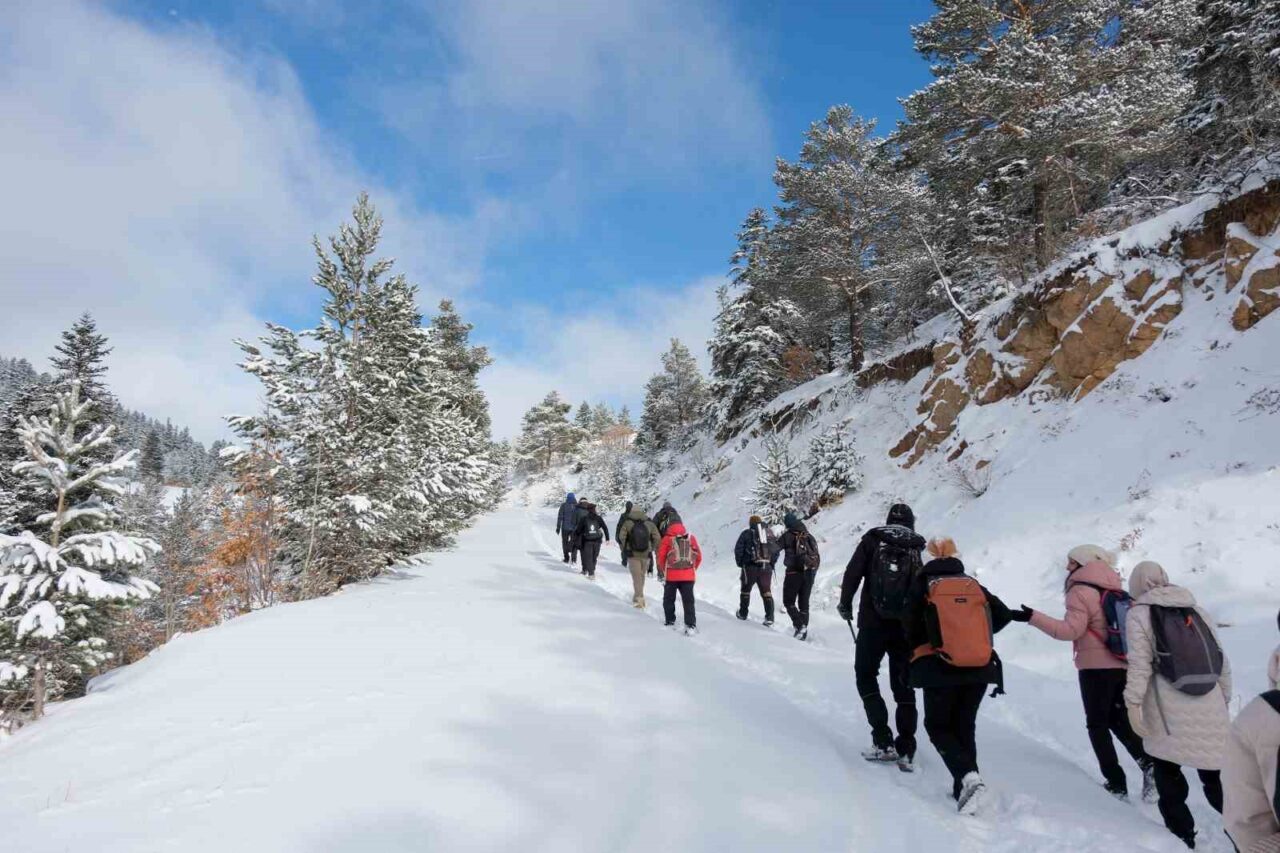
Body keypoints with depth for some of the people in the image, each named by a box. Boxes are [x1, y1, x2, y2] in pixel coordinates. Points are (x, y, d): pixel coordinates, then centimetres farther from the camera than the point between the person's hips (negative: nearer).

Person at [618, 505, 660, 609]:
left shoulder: (627, 523, -8)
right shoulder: (650, 524, -2)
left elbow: (621, 537, -14)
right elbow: (657, 538, -3)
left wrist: (624, 549, 2)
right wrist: (651, 549, 10)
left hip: (632, 555, -3)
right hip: (646, 555, 3)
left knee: (636, 577, 2)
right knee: (641, 575, 20)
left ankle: (639, 599, -9)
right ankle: (638, 596, 33)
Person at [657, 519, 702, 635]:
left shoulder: (667, 539, -1)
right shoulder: (692, 538, 7)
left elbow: (661, 557, -2)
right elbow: (698, 557, 10)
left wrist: (663, 570, 14)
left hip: (671, 576, -2)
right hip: (688, 576, 2)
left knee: (669, 600, 15)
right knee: (688, 601, 5)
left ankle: (670, 622, 18)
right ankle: (691, 625, -2)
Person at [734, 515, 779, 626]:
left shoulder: (746, 533, 2)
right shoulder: (770, 533, 11)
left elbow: (738, 549, -2)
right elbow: (777, 549, 9)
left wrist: (740, 563, 10)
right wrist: (772, 563, 16)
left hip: (750, 567, -2)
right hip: (767, 567, 2)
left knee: (746, 589, 15)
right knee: (766, 591, 6)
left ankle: (743, 613, 25)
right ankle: (769, 617, -5)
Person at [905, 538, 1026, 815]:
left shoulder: (922, 585, 1)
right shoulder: (974, 586, 10)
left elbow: (911, 627, -4)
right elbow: (1002, 615, 4)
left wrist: (921, 649, 15)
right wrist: (976, 633, 18)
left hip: (940, 667, -3)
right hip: (980, 667, 4)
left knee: (938, 726, 9)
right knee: (965, 725, 18)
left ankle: (968, 776, -14)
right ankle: (964, 787, 14)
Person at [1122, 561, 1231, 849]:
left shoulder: (1138, 614, -1)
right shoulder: (1197, 610, 14)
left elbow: (1140, 663, -9)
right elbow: (1221, 659, 15)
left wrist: (1133, 702, -7)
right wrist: (1224, 697, 23)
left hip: (1169, 711, -4)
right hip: (1210, 707, 5)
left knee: (1168, 771, 9)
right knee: (1215, 773, 13)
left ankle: (1181, 834, 13)